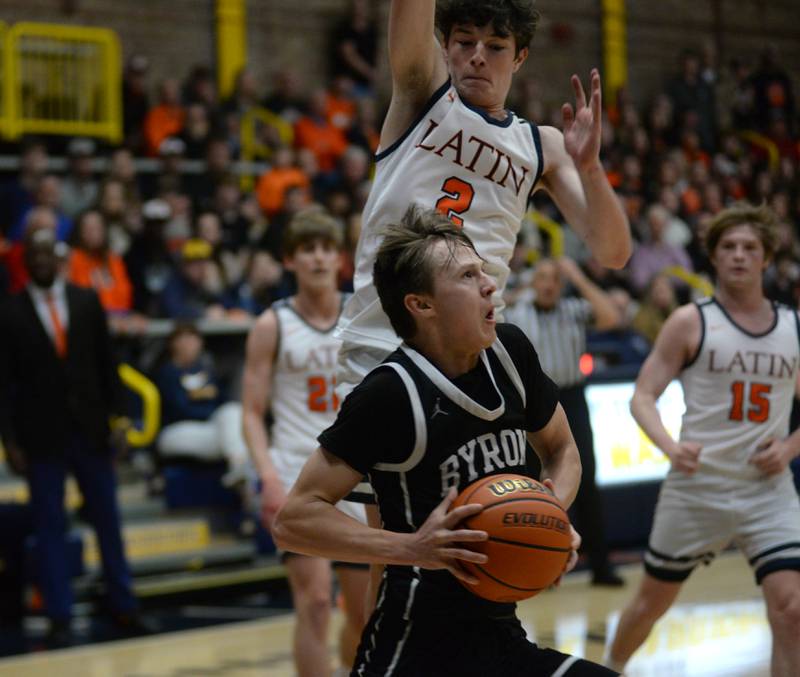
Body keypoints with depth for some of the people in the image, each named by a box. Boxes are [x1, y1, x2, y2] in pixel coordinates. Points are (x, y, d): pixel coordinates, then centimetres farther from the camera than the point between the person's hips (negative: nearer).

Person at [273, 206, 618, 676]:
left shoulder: (509, 352, 2)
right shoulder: (391, 394, -16)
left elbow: (562, 449, 19)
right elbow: (295, 521, -18)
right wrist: (413, 549, -27)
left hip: (502, 638, 7)